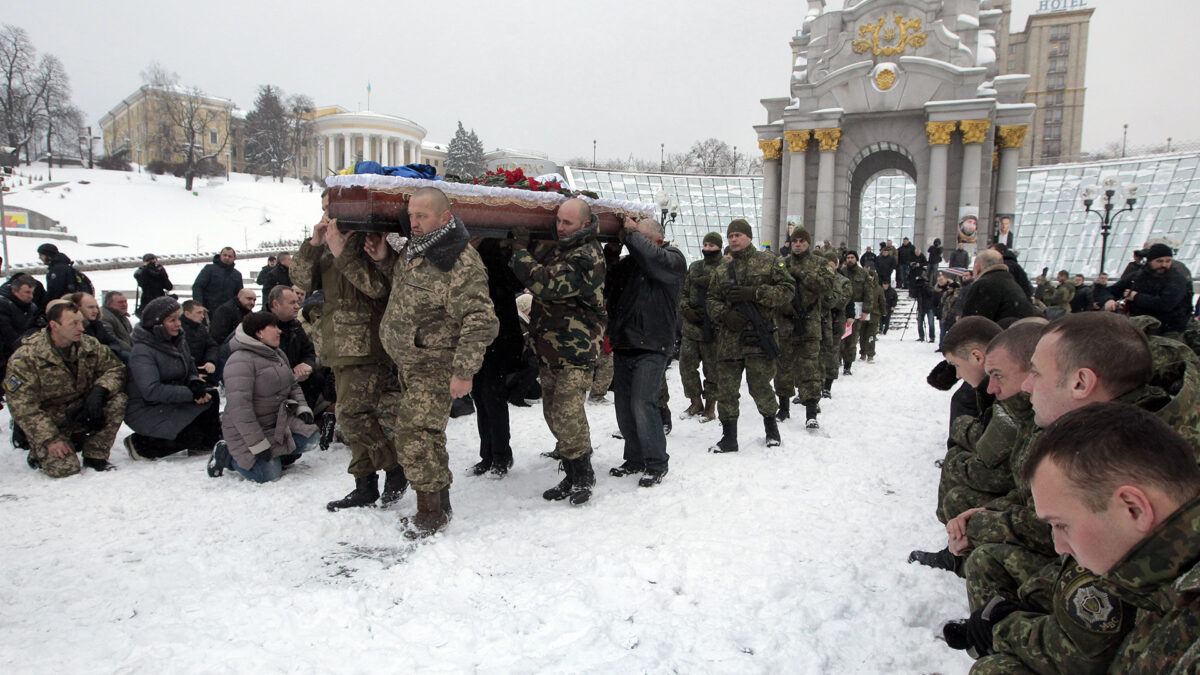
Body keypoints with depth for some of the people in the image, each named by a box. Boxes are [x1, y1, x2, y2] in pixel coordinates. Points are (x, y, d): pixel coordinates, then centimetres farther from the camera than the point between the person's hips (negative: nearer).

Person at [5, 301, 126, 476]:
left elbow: (115, 368, -3)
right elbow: (22, 406, -18)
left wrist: (99, 391, -26)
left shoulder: (89, 345, -5)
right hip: (46, 422, -4)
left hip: (81, 414, 4)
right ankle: (40, 452, 12)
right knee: (64, 468, -25)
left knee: (117, 400, -23)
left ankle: (95, 456, -10)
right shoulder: (26, 357, -17)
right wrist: (50, 439, -25)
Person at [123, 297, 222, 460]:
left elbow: (191, 371, 10)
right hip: (145, 411, -8)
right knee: (192, 436, -21)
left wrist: (196, 384, -15)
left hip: (171, 402, 8)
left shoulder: (178, 340, 5)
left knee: (211, 396, -13)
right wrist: (191, 393, -29)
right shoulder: (142, 351, -20)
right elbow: (151, 391, -29)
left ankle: (208, 444, 2)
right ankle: (140, 444, -2)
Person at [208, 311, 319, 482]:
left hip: (279, 422, 8)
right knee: (269, 475, -14)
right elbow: (239, 407, -26)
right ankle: (226, 454, 9)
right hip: (246, 431, -8)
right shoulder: (241, 361, -22)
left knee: (310, 439, -10)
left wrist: (302, 408, -2)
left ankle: (278, 455, 14)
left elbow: (293, 386, 18)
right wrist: (258, 445, -27)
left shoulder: (278, 354, 8)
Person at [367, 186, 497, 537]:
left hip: (435, 366, -9)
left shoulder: (461, 263, -23)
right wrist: (384, 258, 7)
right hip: (408, 361, 9)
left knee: (415, 436, -10)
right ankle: (440, 504, 32)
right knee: (427, 434, 17)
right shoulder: (415, 248, 6)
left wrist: (464, 372, -25)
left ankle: (430, 512, 7)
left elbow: (479, 322, -25)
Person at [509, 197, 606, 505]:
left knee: (567, 415, -12)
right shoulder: (558, 248, 13)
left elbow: (545, 283, -24)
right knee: (554, 415, 11)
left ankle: (583, 476, 6)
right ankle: (572, 475, 22)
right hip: (549, 350, 9)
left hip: (575, 353, -9)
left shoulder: (587, 257, -15)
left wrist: (520, 251, -13)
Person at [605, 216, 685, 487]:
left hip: (652, 347, -6)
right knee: (623, 405, 10)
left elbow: (654, 259, -25)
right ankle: (635, 459, 25)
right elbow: (608, 293, 15)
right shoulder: (626, 263, 13)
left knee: (642, 404, -12)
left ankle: (656, 464, 2)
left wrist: (631, 233, -15)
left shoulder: (673, 259, -4)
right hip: (623, 345, 6)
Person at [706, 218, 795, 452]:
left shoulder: (769, 263, 4)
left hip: (759, 338, -3)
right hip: (729, 338, 3)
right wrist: (724, 314, -8)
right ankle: (729, 437, 15)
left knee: (760, 387, 1)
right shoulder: (721, 270, 14)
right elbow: (712, 299, 14)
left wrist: (755, 292, -14)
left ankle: (771, 425, 29)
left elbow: (788, 289, -2)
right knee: (726, 389, 3)